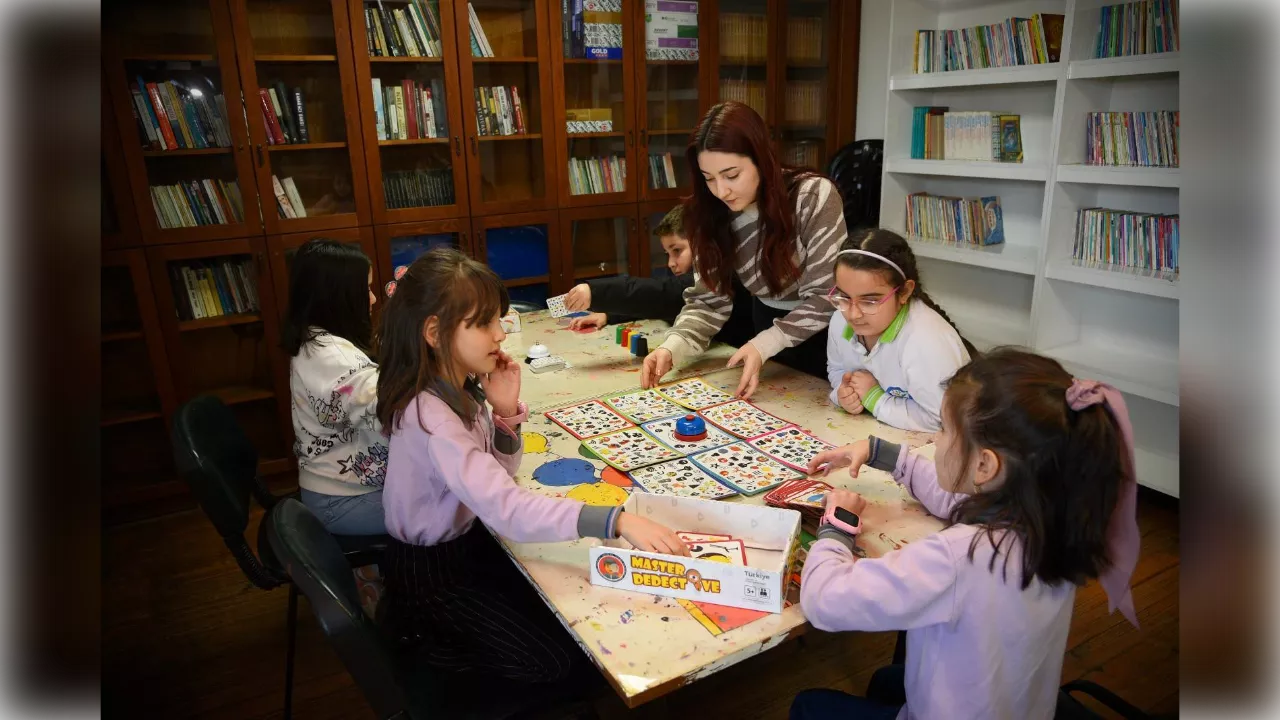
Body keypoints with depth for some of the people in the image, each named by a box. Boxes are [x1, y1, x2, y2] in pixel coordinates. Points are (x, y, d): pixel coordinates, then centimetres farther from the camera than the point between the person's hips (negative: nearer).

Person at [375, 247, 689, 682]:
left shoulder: (461, 388, -5)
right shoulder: (430, 417, -34)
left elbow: (496, 476, 2)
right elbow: (504, 508, -45)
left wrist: (507, 412, -16)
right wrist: (616, 521, -52)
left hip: (465, 540, 8)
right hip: (430, 570, -8)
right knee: (555, 661, -2)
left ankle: (456, 632, 26)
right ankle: (437, 642, 14)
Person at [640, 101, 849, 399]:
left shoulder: (814, 196, -26)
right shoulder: (712, 215, -14)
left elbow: (826, 296, -24)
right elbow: (708, 299, -12)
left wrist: (764, 345, -35)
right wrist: (672, 347, -30)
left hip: (827, 334, -3)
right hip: (768, 324, 4)